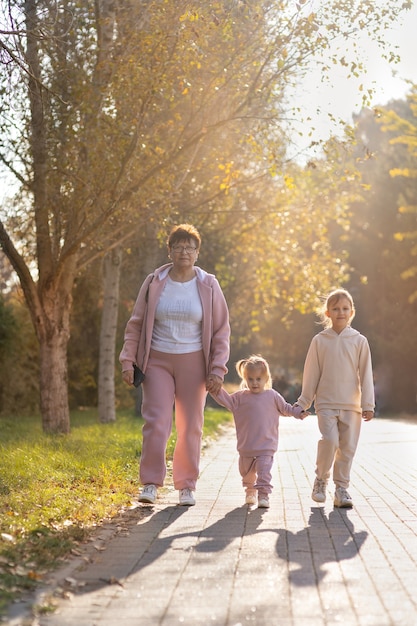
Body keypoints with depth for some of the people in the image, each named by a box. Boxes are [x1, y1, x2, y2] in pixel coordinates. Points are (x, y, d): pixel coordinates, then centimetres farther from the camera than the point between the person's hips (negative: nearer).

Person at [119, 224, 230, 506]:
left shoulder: (208, 286, 2)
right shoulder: (154, 284, 3)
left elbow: (221, 331, 4)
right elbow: (136, 324, 7)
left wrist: (217, 369, -3)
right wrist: (128, 361, -1)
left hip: (192, 363, 0)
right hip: (157, 361, 0)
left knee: (190, 427, 4)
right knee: (156, 422, -10)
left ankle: (187, 486, 15)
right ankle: (151, 483, -3)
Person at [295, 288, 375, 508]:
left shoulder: (359, 341, 3)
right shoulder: (319, 341, 3)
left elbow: (366, 374, 4)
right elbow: (311, 374, 7)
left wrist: (368, 404, -2)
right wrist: (303, 403, 7)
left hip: (352, 405, 1)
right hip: (326, 403, -1)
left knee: (347, 447, 1)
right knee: (329, 440, -17)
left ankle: (341, 489, 14)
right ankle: (321, 479, 4)